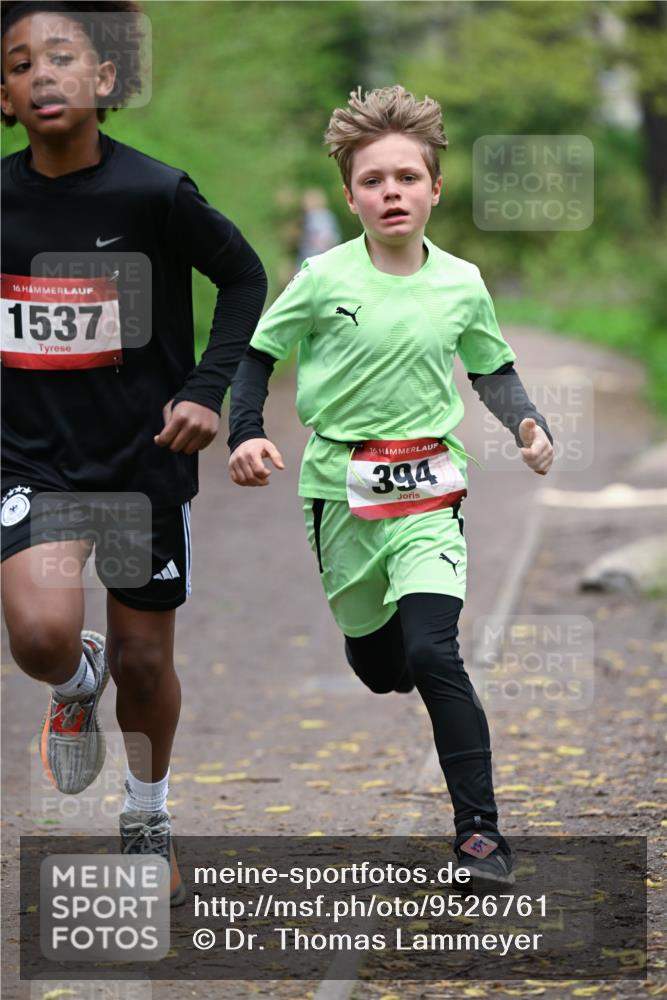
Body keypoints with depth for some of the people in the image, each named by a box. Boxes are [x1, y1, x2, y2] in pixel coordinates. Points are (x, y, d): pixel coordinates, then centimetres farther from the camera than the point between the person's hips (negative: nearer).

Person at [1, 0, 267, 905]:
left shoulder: (154, 193, -13)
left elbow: (245, 278, 1)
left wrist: (208, 389, -8)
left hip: (143, 458, -1)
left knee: (143, 660, 10)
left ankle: (147, 821, 38)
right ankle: (76, 685, 17)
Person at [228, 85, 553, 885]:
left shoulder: (462, 284, -2)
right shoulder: (324, 279, -8)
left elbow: (492, 369, 14)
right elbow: (257, 353, 3)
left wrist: (528, 424, -4)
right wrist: (245, 434, -11)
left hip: (427, 491, -1)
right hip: (341, 489, 1)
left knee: (433, 653, -19)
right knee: (374, 662, 12)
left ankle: (480, 831, -16)